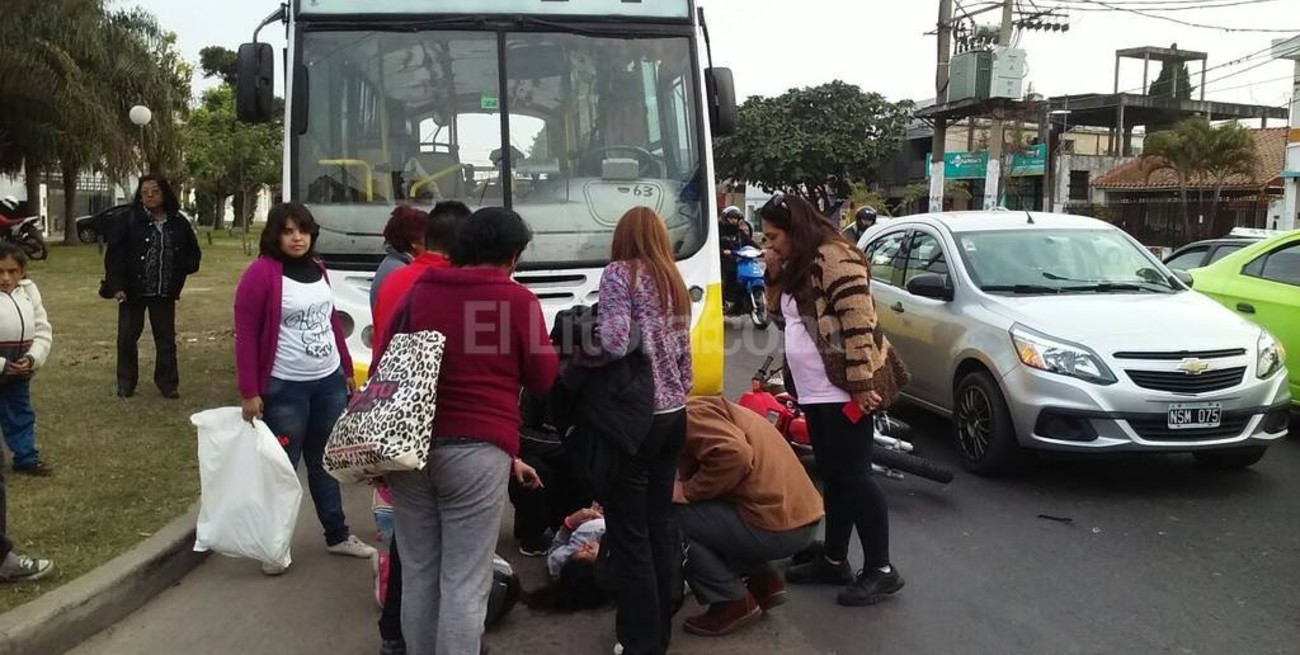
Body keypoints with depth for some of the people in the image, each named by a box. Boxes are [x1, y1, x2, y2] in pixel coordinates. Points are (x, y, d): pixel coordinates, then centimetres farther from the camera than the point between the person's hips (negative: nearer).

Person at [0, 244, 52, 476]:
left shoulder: (29, 292, 0)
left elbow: (43, 329, 1)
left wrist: (32, 358, -13)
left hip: (19, 369, 4)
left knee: (21, 413, 17)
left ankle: (25, 458, 29)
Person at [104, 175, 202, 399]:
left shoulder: (178, 223, 1)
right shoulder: (130, 220, -7)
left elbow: (193, 253, 13)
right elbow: (114, 252, -8)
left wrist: (181, 270, -5)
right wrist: (116, 285, -15)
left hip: (164, 293, 2)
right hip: (133, 290, -2)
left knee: (166, 339, 9)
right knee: (127, 338, 6)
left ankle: (168, 384, 21)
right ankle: (126, 384, 21)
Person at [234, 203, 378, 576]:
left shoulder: (317, 270, 9)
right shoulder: (261, 273, -12)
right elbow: (246, 334, -13)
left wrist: (347, 370, 16)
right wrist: (249, 392, -16)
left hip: (329, 382, 6)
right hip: (285, 389, -6)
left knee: (326, 460, 16)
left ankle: (337, 535, 28)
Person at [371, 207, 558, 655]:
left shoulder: (418, 291, 12)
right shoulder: (517, 299, -2)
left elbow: (383, 364, 14)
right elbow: (543, 378, 5)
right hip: (476, 450, -5)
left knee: (418, 575, 13)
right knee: (465, 584, 1)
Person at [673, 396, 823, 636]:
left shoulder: (690, 413, -6)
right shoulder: (707, 410, 24)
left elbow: (734, 454, -24)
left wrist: (686, 492, -11)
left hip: (776, 525, -10)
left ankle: (734, 602, 2)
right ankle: (764, 581, 18)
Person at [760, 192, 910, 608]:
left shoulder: (834, 258, -15)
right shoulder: (800, 266, 16)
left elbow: (858, 323, -21)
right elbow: (783, 318, 21)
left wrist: (862, 384, -24)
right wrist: (777, 276, 6)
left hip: (843, 392, -10)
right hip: (816, 394, 10)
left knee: (854, 477, -4)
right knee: (833, 477, 15)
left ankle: (881, 570, 6)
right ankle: (834, 561, 25)